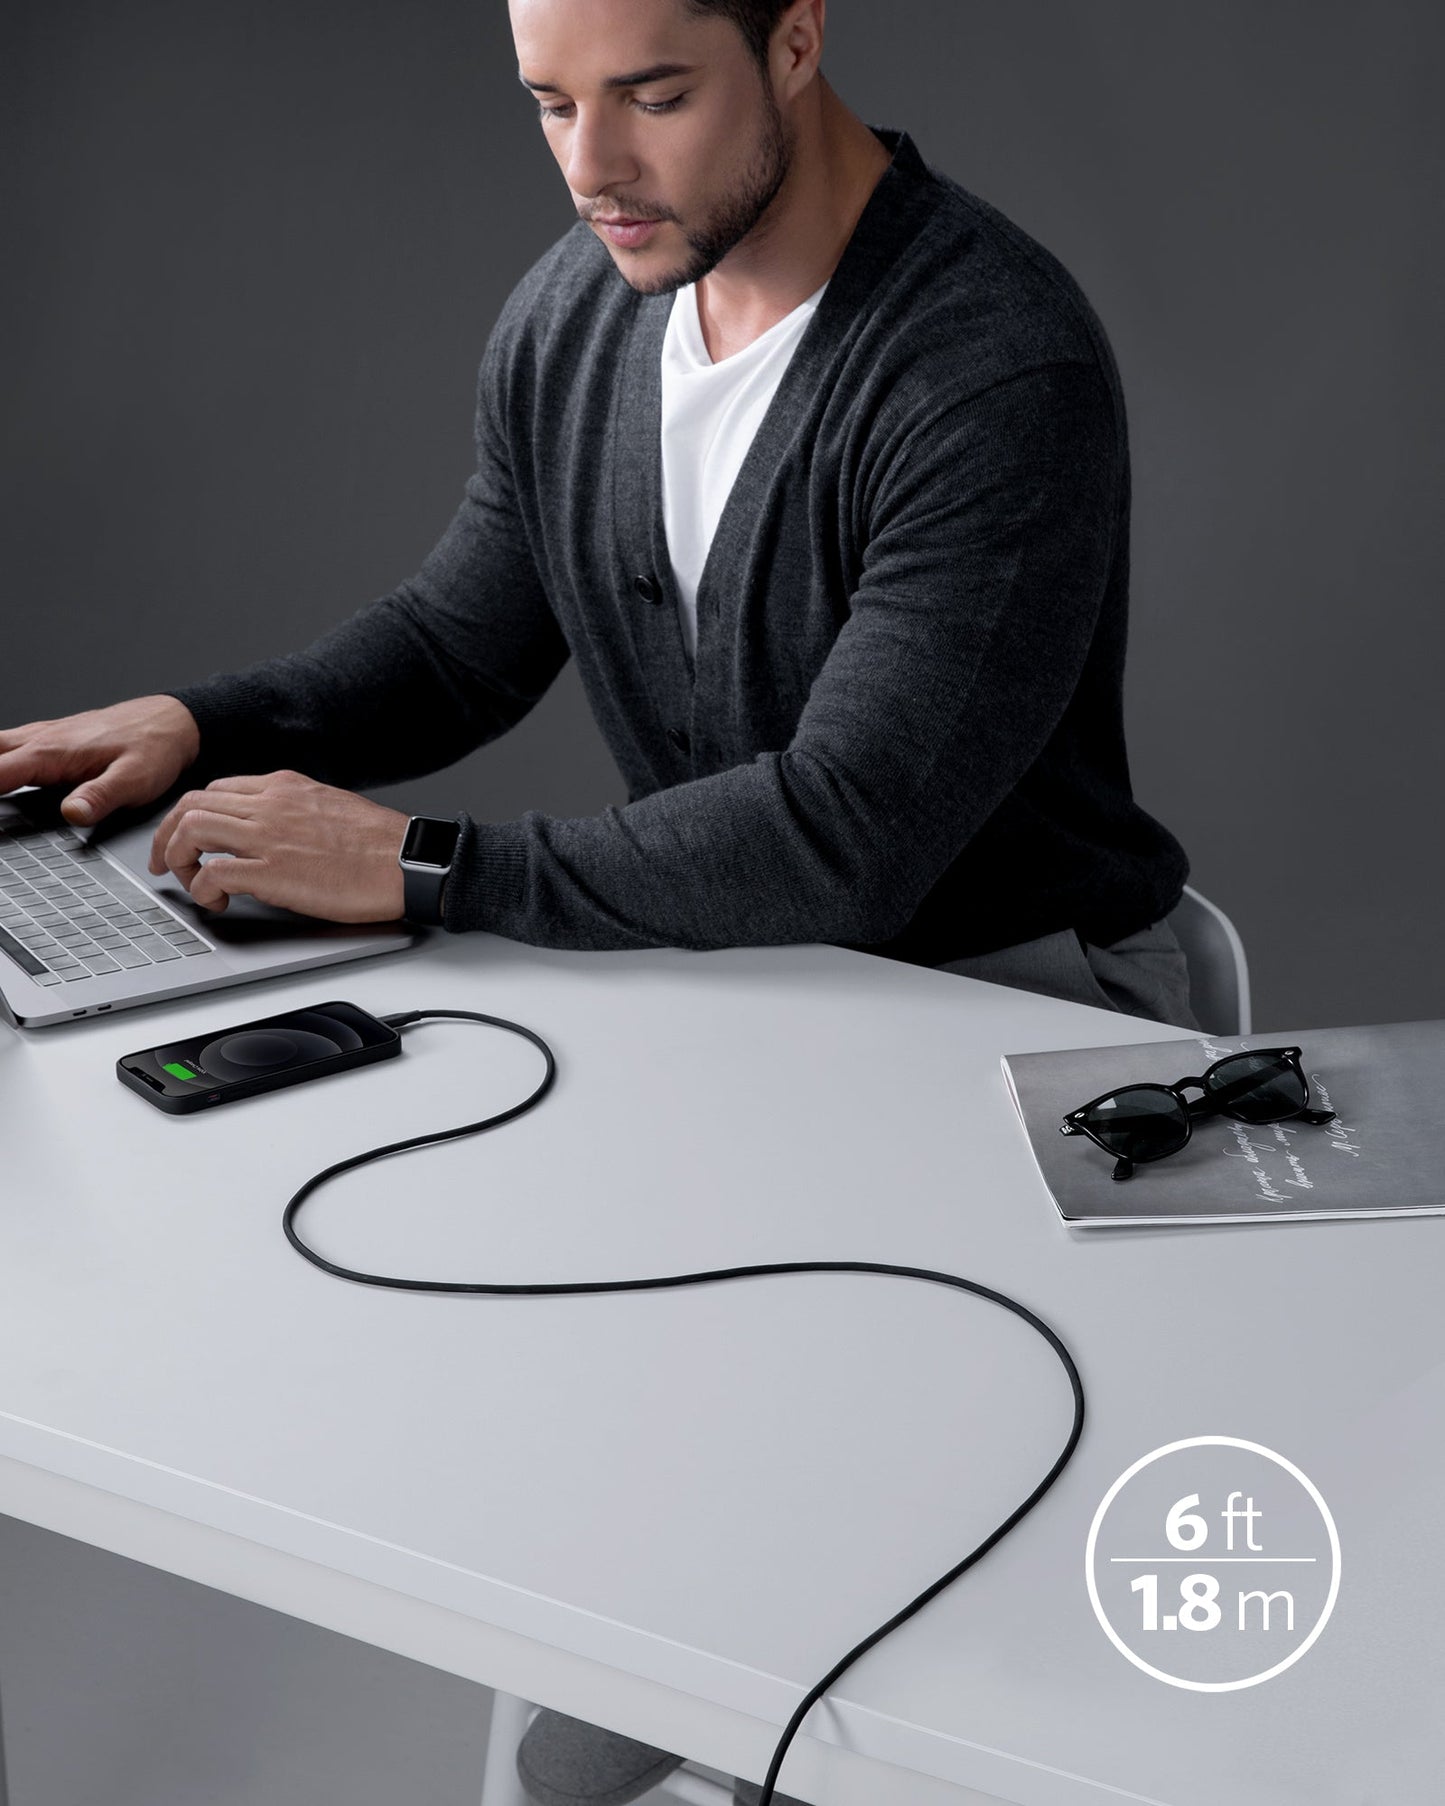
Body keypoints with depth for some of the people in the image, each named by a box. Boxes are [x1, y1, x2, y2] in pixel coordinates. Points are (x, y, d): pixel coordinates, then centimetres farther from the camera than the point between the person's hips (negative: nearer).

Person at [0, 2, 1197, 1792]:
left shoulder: (997, 368, -25)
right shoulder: (570, 315, 0)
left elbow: (844, 840, -30)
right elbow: (464, 636, 15)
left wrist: (424, 865, -28)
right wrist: (197, 729, -3)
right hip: (720, 949, 7)